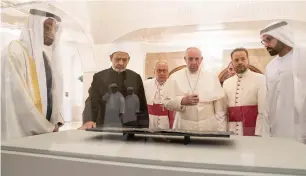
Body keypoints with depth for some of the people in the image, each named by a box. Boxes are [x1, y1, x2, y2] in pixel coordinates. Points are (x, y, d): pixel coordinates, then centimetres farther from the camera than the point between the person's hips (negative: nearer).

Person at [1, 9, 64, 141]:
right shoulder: (15, 52, -11)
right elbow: (19, 97, -18)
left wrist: (56, 123, -1)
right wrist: (48, 128, -12)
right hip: (22, 133, -7)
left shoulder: (45, 56, 10)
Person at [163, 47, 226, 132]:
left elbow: (219, 108, 3)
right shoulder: (175, 77, 1)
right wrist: (182, 101, -18)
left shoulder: (212, 78, 4)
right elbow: (167, 102, -1)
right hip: (183, 127, 0)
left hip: (208, 127, 1)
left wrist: (221, 131, -1)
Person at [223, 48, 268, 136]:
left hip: (253, 132, -3)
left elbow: (263, 110, -10)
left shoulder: (260, 79, -5)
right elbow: (225, 111, 9)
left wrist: (258, 134, -14)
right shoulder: (226, 83, 7)